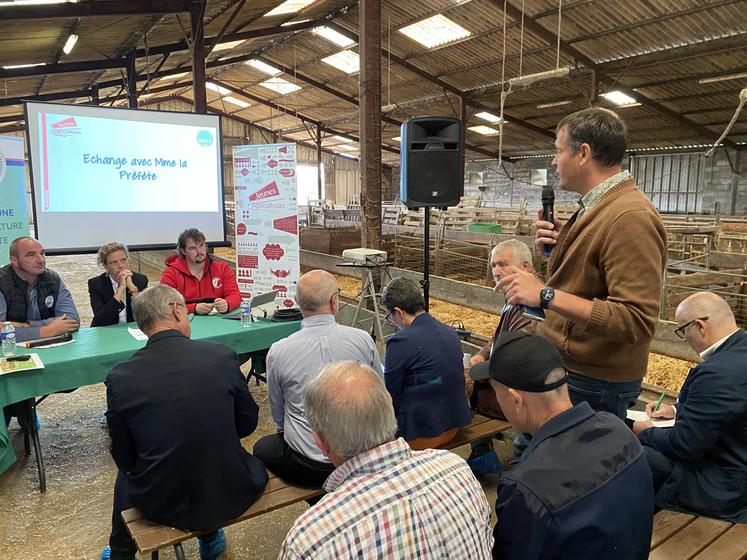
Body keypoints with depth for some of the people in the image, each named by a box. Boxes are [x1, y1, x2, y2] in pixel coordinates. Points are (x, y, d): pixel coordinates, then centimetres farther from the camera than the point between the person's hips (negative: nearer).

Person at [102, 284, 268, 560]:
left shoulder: (120, 377, -13)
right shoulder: (223, 355, -14)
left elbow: (124, 457, -2)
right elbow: (247, 423, 0)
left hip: (159, 503, 1)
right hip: (227, 497, 0)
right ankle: (210, 536, 51)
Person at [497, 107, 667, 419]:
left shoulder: (630, 217, -22)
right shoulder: (595, 208, 10)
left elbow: (636, 321, -29)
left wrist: (547, 295, -32)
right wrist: (556, 249, 0)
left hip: (592, 385, -9)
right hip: (563, 368, 9)